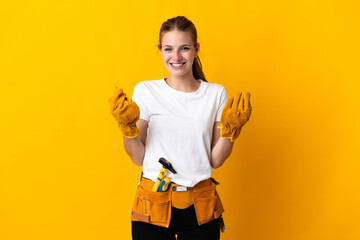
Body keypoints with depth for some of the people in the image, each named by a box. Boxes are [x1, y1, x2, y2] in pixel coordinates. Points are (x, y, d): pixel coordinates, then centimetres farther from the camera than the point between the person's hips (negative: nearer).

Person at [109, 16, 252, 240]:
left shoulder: (216, 94, 0)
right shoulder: (146, 91, -3)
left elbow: (216, 160, 2)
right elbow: (138, 158, -1)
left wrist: (231, 129, -12)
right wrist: (128, 126, -15)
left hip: (201, 207, 1)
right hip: (153, 206, -1)